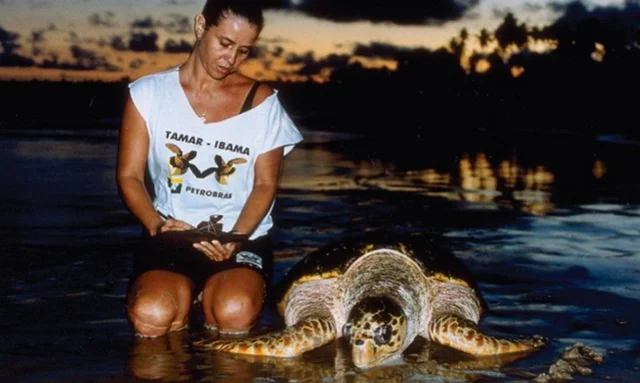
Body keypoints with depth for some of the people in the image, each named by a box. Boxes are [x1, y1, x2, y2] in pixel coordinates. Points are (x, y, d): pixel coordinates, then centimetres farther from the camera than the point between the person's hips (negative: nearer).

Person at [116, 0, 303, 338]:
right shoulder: (148, 93, 2)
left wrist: (235, 239, -16)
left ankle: (208, 294, 5)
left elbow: (265, 184, 2)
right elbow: (129, 176, 2)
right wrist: (157, 225, -18)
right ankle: (186, 293, 5)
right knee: (151, 317, -29)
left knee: (234, 315, -30)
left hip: (242, 238, 0)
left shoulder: (262, 102, 3)